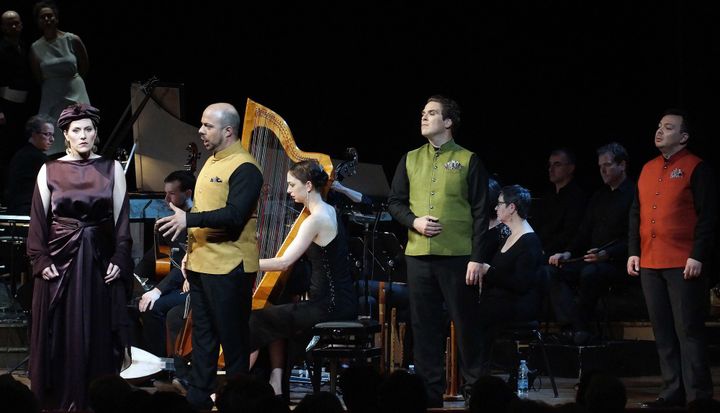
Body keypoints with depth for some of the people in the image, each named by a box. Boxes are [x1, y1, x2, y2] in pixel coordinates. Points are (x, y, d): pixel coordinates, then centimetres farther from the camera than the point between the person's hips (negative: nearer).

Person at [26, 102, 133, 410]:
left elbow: (121, 218, 2)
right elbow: (38, 219, 2)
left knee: (99, 333, 4)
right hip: (61, 260, 0)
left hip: (100, 261, 0)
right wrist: (40, 260, -6)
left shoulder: (112, 169, 2)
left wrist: (119, 259, -5)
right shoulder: (50, 170, 1)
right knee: (61, 334, 3)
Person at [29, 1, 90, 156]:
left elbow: (85, 67, 9)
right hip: (51, 98, 1)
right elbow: (38, 77, 11)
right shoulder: (36, 48, -2)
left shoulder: (72, 40, -6)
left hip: (75, 95, -1)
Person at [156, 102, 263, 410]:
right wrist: (191, 250, 19)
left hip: (228, 269, -9)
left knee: (232, 338, 0)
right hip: (200, 265, 9)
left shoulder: (244, 169, -14)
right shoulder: (211, 163, 15)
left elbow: (234, 215, -25)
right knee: (202, 335, 14)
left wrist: (188, 219, -29)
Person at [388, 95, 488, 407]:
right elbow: (395, 202, 15)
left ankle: (475, 385, 10)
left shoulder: (468, 161, 1)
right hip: (418, 254, 4)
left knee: (465, 322, 0)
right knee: (424, 325, 6)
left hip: (457, 255, -4)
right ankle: (430, 390, 13)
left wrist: (476, 257, -8)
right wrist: (414, 221, -6)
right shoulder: (410, 160, 13)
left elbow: (480, 213, -2)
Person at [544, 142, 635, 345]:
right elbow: (584, 232, 21)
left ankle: (582, 326, -22)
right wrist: (568, 253, 4)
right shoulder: (599, 196, 21)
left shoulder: (634, 194, -6)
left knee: (590, 273, -38)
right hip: (592, 260, 8)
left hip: (618, 263, -8)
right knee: (552, 271, -13)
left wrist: (606, 254, -24)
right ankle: (574, 327, -25)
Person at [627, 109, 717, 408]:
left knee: (688, 331, -6)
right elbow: (636, 214, 19)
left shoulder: (696, 168, -5)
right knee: (663, 333, 9)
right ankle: (672, 392, 15)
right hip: (650, 264, 7)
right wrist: (634, 252, 11)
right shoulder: (648, 169, 16)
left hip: (684, 265, -7)